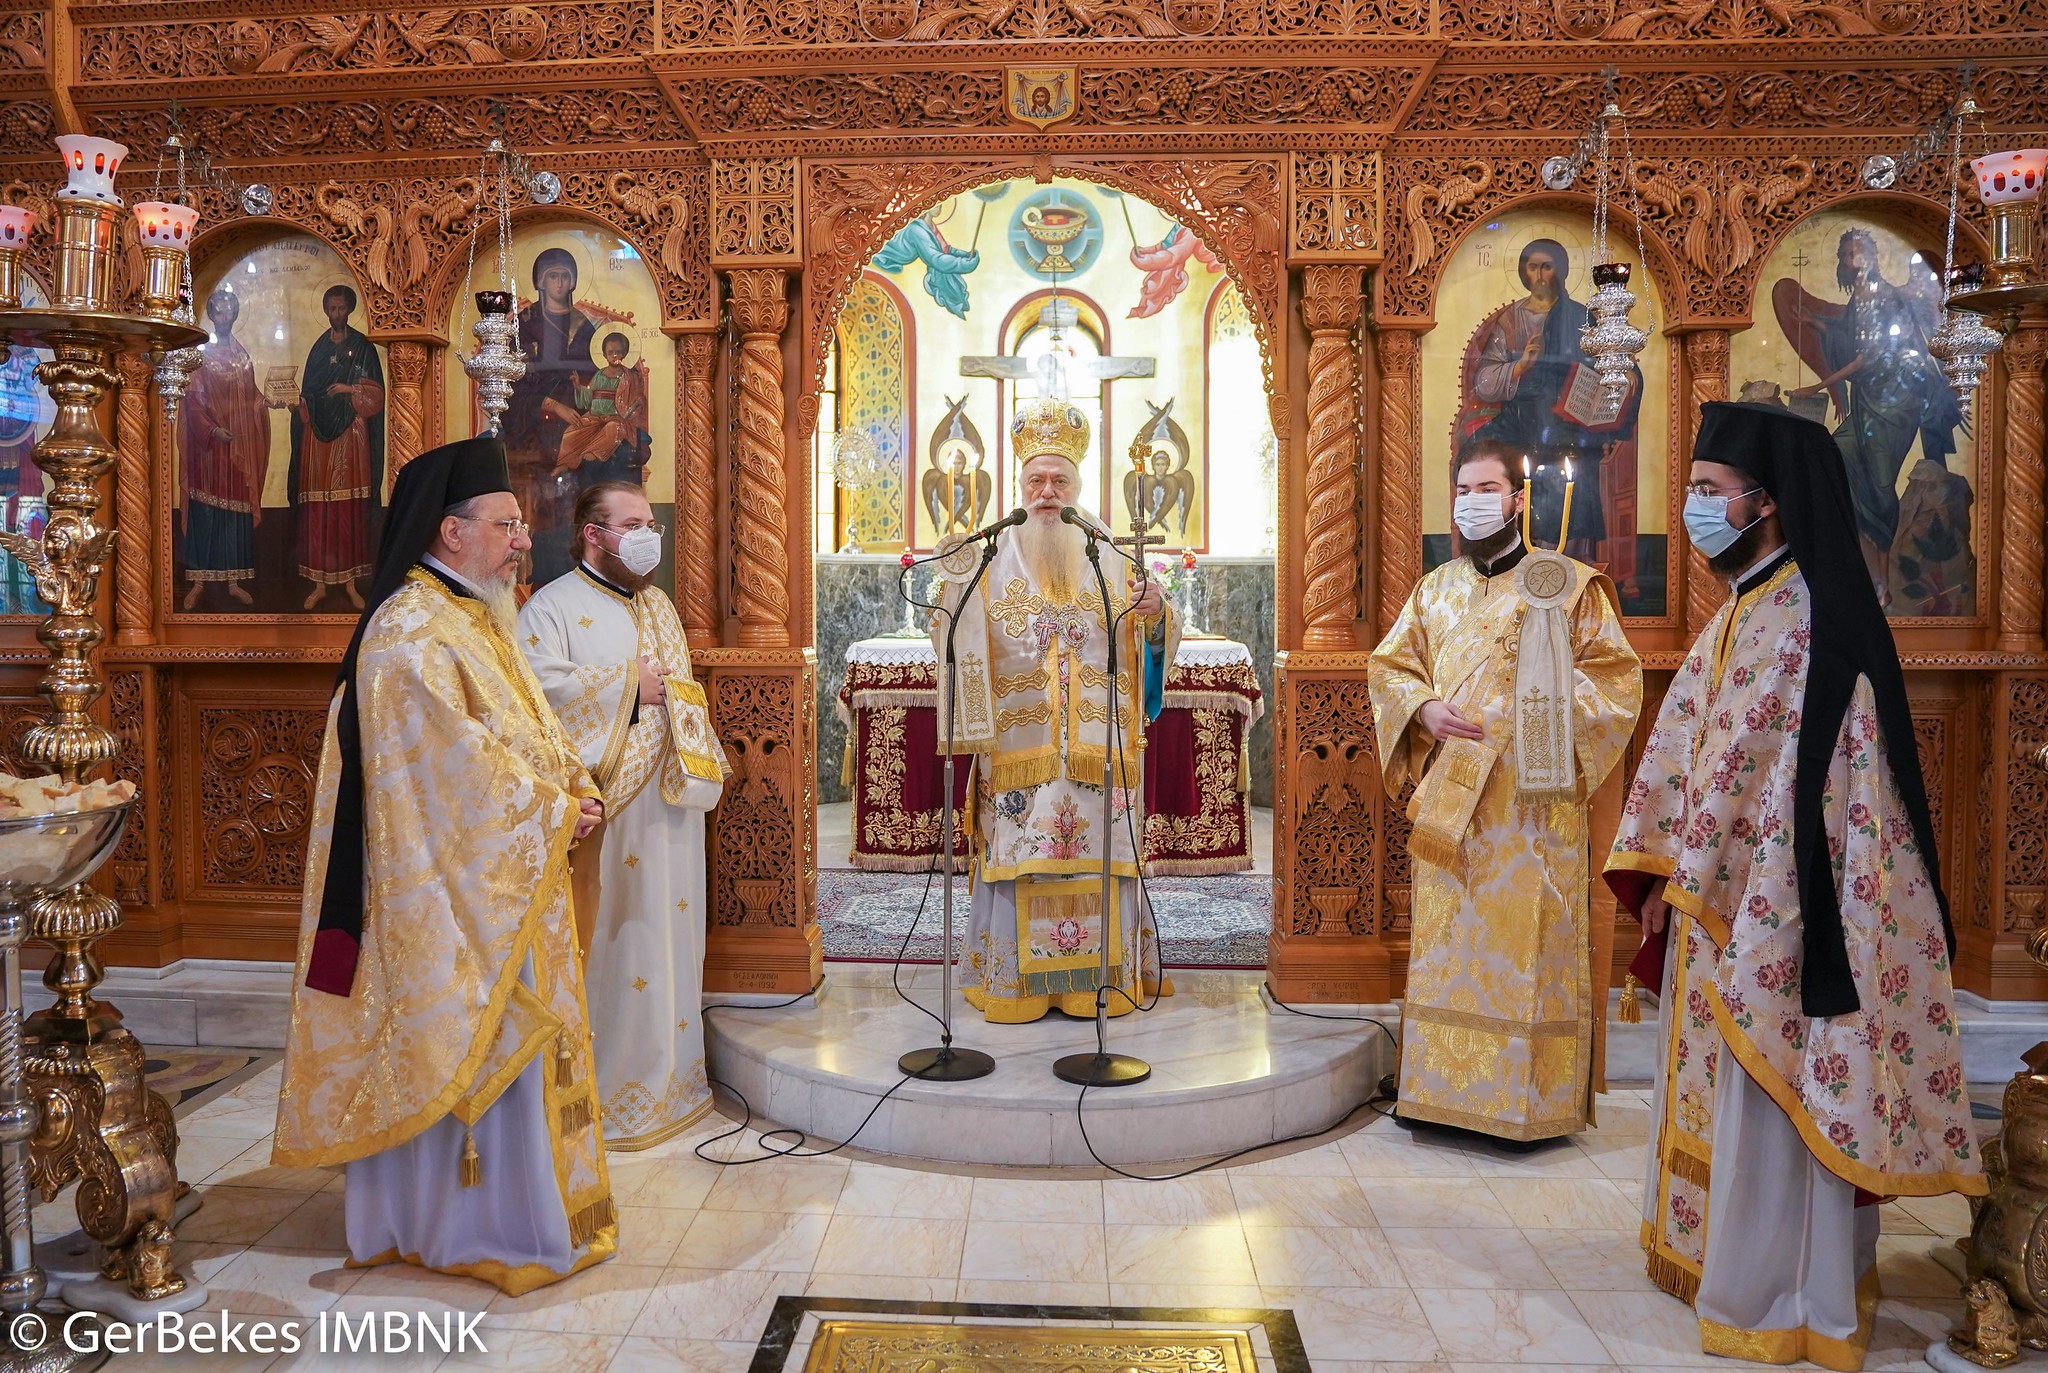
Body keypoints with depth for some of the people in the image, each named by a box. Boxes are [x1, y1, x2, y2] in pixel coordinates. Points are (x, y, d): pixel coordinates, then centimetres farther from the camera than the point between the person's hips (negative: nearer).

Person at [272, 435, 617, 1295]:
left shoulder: (475, 619, 14)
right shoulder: (411, 634, -18)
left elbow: (534, 731, 15)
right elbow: (460, 761, -23)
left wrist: (576, 792, 0)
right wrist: (554, 811, -13)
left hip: (508, 879, 10)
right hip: (454, 886, -10)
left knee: (513, 1038, 17)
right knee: (472, 1041, 0)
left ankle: (530, 1197, 29)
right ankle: (475, 1224, 13)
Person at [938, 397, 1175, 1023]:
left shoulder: (1108, 562, 11)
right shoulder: (995, 559, 6)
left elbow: (1152, 643, 7)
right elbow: (954, 641, -3)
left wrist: (1155, 614, -15)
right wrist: (956, 584, -21)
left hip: (1094, 748, 1)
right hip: (1017, 743, -1)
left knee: (1097, 858, 1)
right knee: (1019, 856, -2)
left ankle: (1100, 978, 13)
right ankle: (1016, 983, 10)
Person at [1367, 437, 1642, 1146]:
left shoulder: (1568, 582, 2)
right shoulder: (1435, 589, 15)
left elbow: (1617, 671, -2)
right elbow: (1388, 665, 15)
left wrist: (1553, 706, -18)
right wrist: (1425, 710, -4)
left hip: (1533, 797, -4)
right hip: (1449, 799, 4)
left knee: (1528, 938, -2)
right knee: (1447, 937, 7)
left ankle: (1530, 1097, 7)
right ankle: (1444, 1085, 17)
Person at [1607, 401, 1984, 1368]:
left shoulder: (1794, 608, -17)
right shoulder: (1750, 604, 14)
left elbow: (1744, 762, -20)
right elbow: (1684, 744, 14)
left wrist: (1678, 877, -14)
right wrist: (1657, 868, 9)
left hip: (1774, 900, -10)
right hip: (1729, 892, 10)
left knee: (1769, 1090, 1)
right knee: (1734, 1084, 18)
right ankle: (1729, 1252, 32)